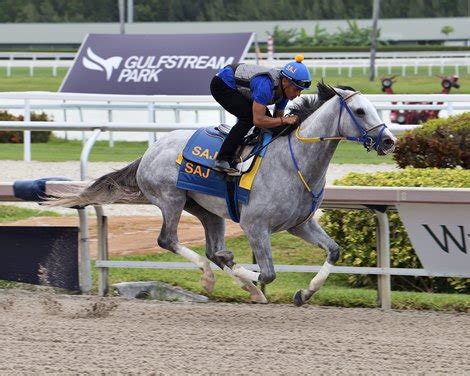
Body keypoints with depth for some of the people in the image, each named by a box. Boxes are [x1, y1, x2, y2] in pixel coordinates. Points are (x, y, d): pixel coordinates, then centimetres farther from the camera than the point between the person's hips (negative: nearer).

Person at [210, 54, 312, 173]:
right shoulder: (266, 85, -37)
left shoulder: (284, 88, -9)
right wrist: (285, 120, -34)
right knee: (248, 117, -23)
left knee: (266, 117, 3)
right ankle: (221, 161, -23)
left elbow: (278, 117, 3)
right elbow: (258, 120, -38)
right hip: (221, 85, -9)